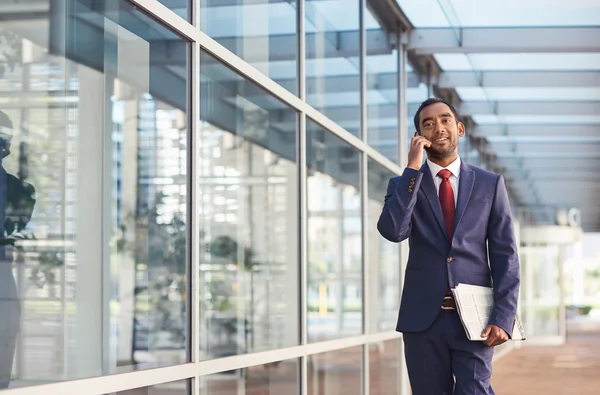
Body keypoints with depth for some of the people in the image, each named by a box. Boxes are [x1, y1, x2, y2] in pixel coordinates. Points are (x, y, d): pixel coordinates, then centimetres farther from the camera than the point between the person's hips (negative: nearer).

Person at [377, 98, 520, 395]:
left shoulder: (489, 184, 8)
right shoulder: (404, 184, 8)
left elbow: (505, 255, 3)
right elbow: (392, 231, -12)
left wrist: (503, 317, -8)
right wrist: (413, 169, -11)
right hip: (422, 319, 1)